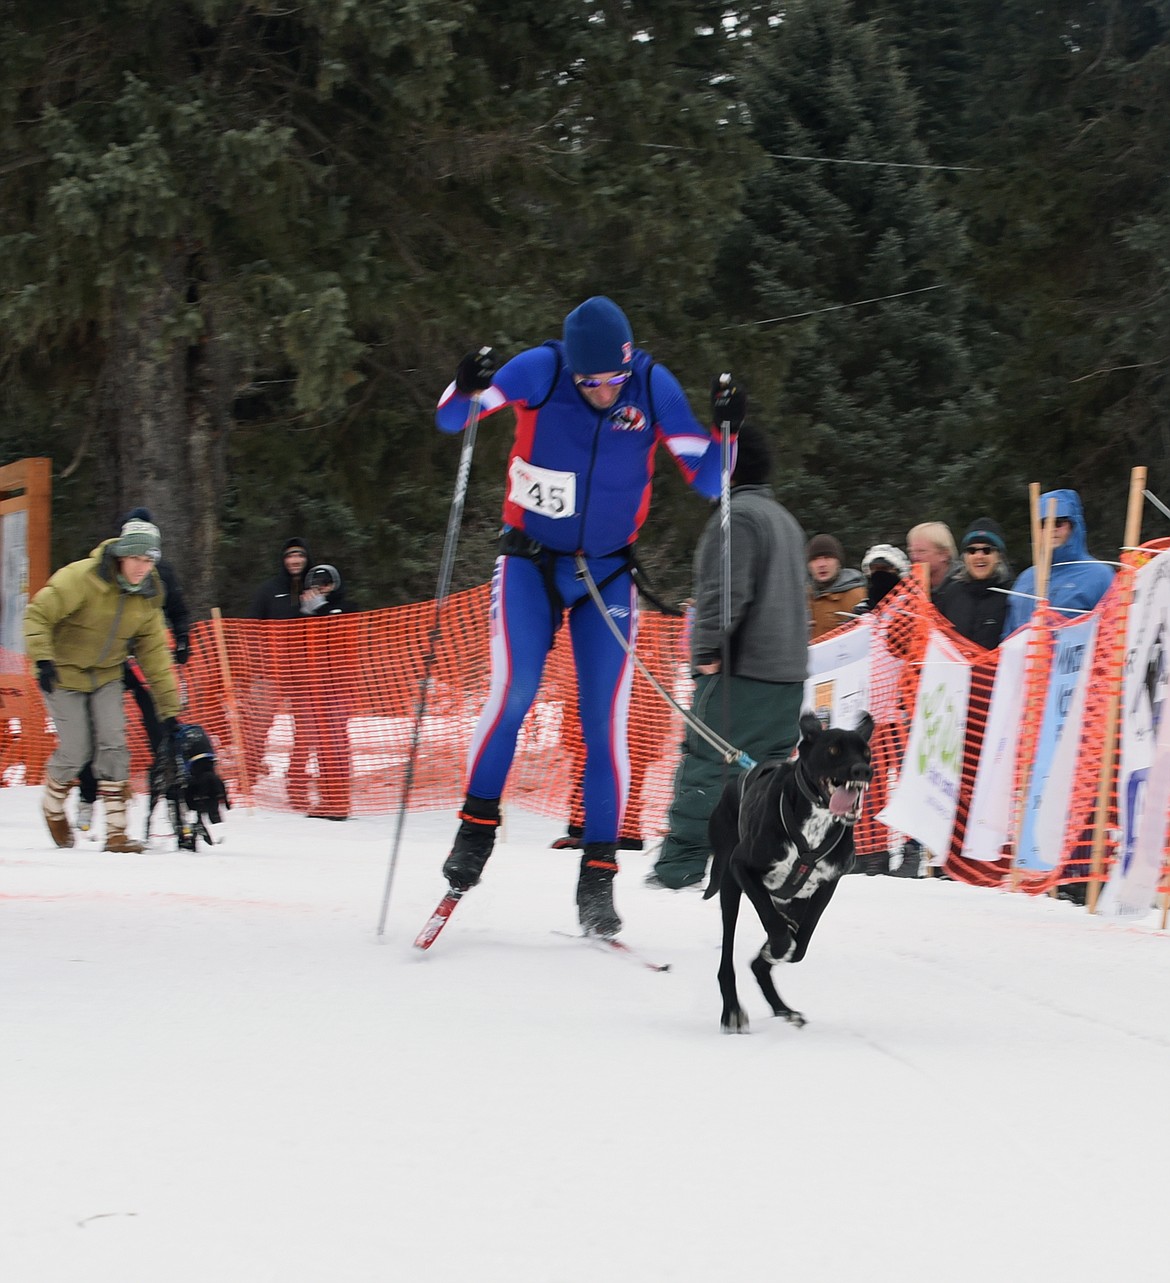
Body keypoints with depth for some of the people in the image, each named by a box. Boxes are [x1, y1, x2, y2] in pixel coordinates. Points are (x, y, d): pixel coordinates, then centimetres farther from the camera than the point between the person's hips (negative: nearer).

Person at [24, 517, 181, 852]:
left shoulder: (147, 598, -4)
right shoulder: (82, 578, -23)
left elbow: (155, 655, 2)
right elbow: (38, 614, -21)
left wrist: (169, 708, 2)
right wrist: (42, 659, -33)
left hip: (106, 676, 4)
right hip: (64, 674, -4)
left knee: (113, 745, -12)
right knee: (76, 751, -7)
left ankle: (116, 831, -10)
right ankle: (53, 806, 25)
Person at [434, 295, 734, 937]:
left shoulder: (654, 386, -13)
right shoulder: (539, 371, -16)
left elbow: (708, 483, -7)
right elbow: (449, 421, -10)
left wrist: (727, 430, -25)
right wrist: (466, 392, -32)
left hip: (607, 573, 1)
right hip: (530, 562, -1)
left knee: (605, 724, -6)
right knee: (515, 689, -21)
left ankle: (598, 877, 0)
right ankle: (477, 825, -1)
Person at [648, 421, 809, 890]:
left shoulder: (737, 515, -10)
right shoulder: (786, 520, 22)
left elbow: (728, 591, -19)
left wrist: (708, 650, -16)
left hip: (739, 671, -9)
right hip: (788, 671, 9)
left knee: (705, 763, -8)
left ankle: (680, 865, -10)